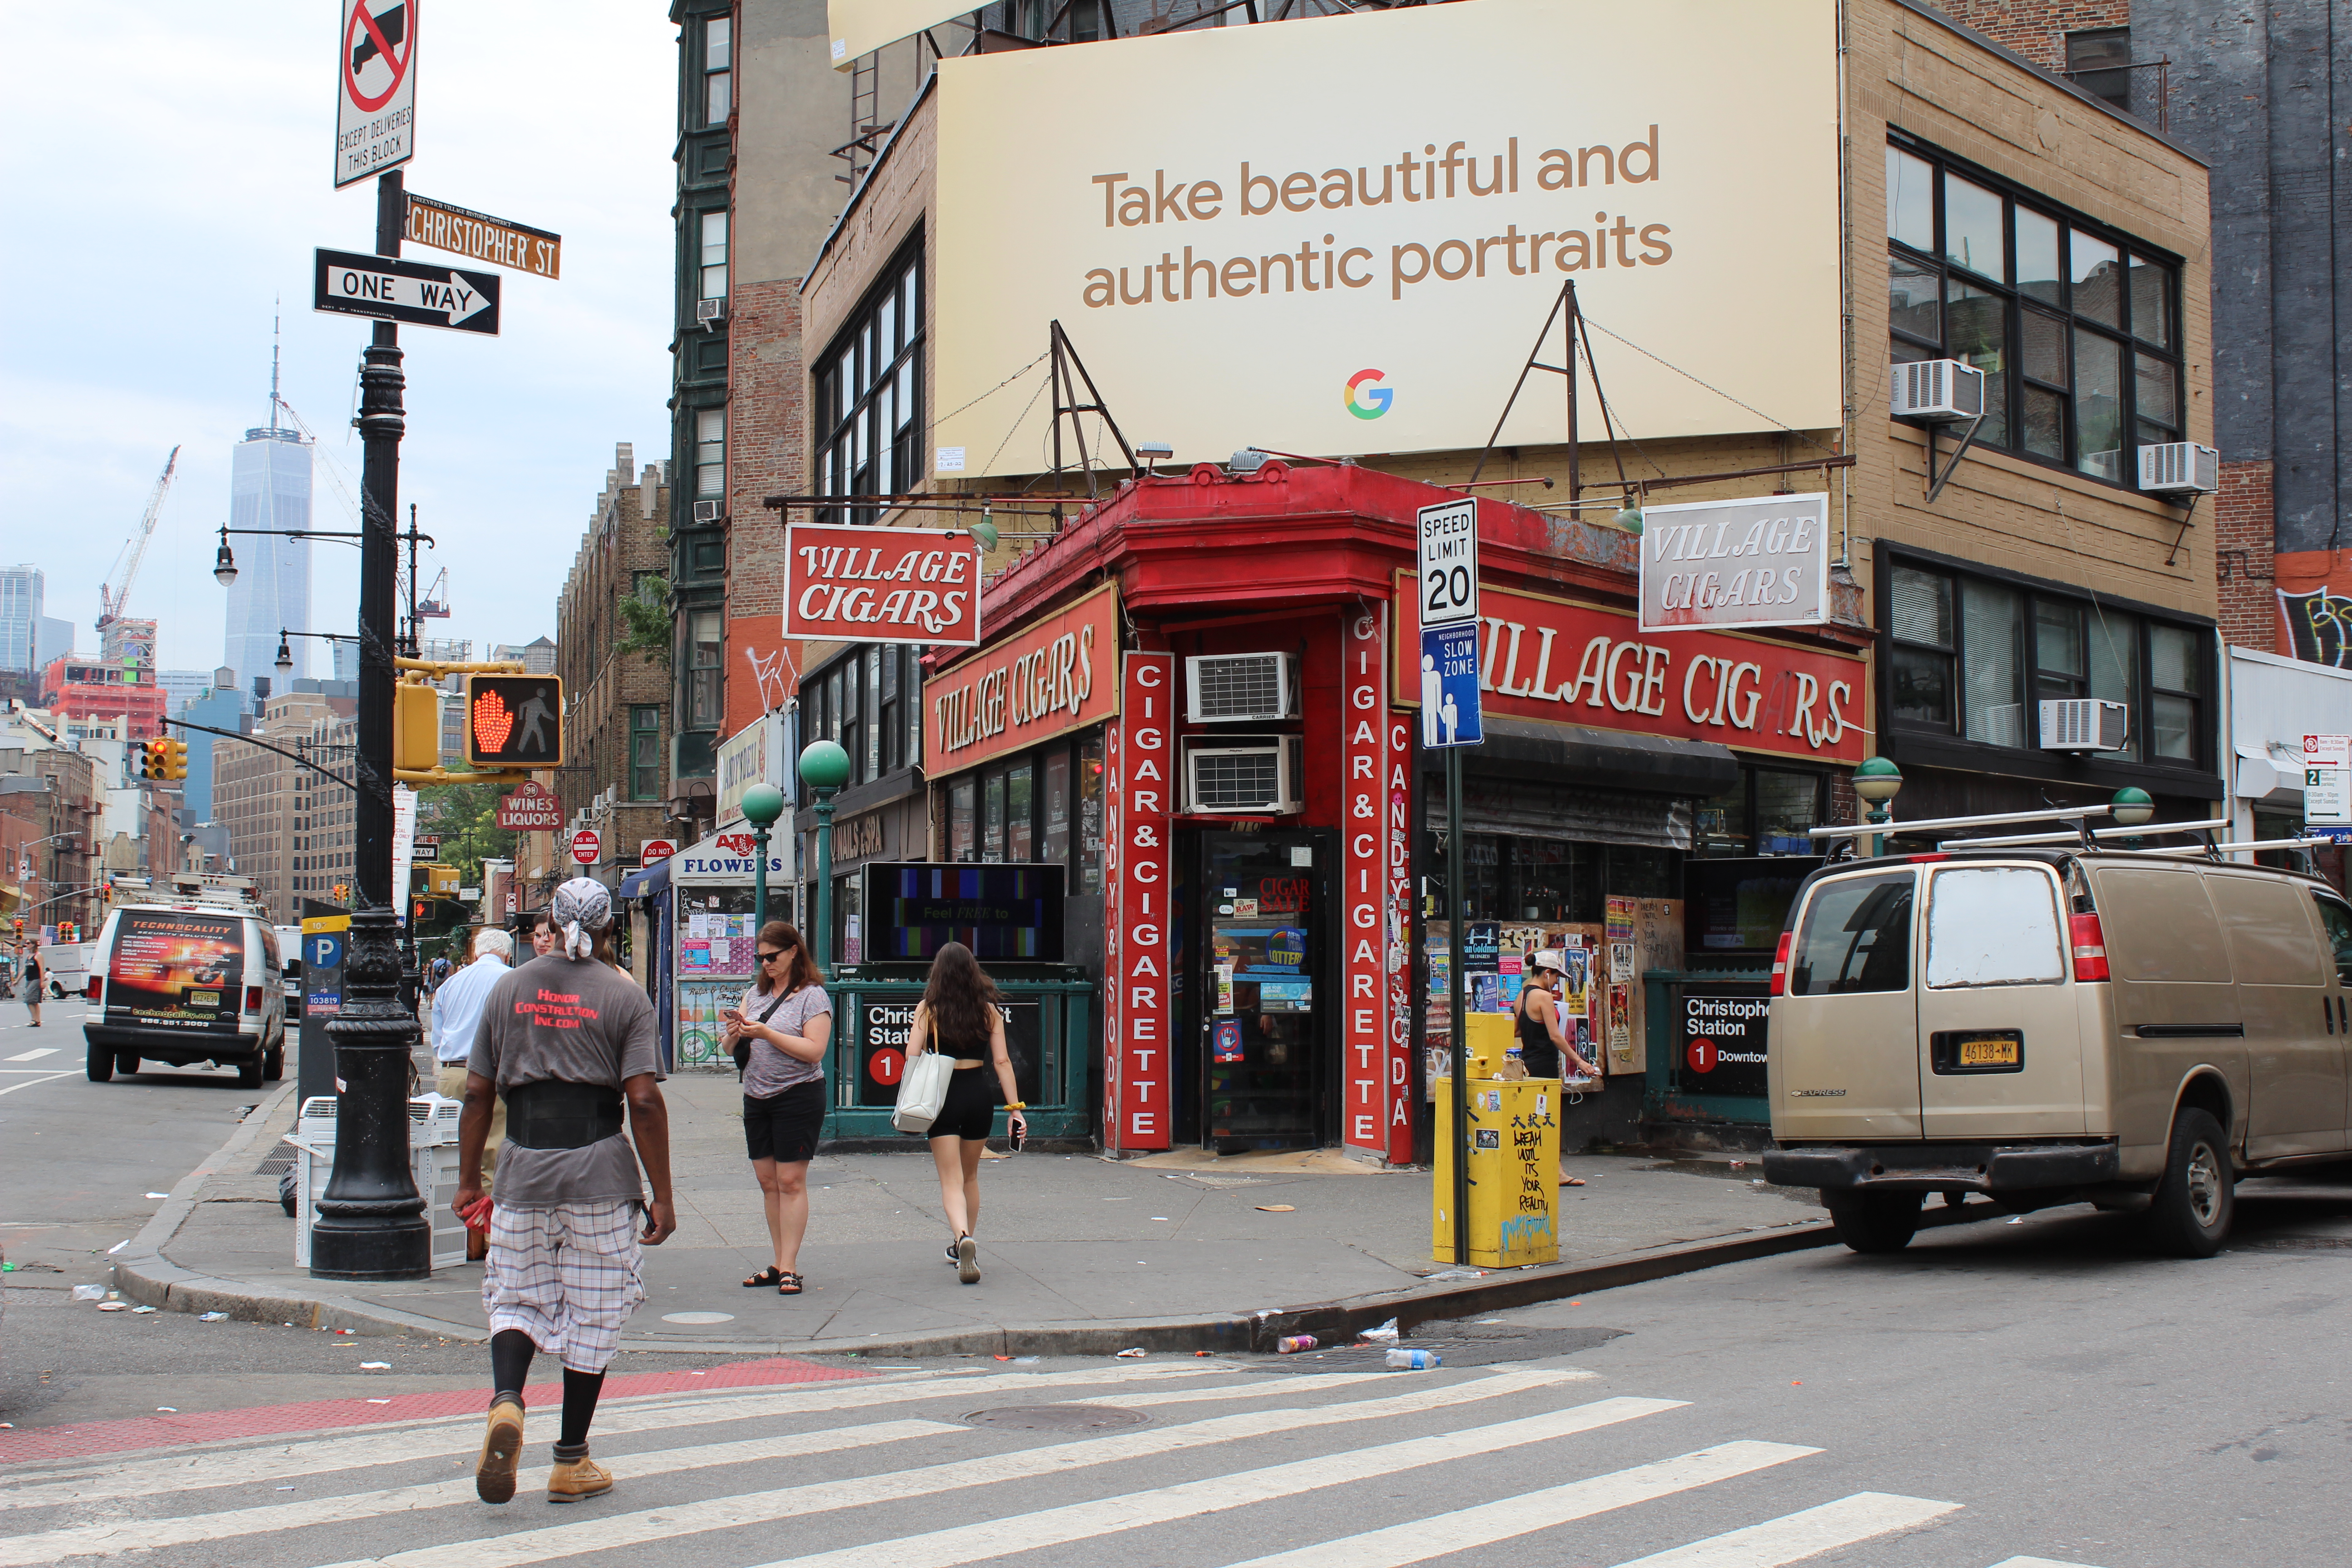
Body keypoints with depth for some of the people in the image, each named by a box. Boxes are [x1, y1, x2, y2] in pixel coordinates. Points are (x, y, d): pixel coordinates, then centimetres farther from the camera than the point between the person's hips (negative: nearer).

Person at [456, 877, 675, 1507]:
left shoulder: (509, 988, 7)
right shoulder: (625, 997, -3)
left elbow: (478, 1092, 7)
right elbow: (644, 1101, -10)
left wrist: (469, 1180, 15)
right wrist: (661, 1196, -5)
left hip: (523, 1170, 2)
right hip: (599, 1172, -2)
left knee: (516, 1298, 14)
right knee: (592, 1314, 8)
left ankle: (506, 1401, -15)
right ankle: (571, 1463, 14)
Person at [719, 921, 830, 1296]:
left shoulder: (812, 996, -7)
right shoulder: (755, 993, 12)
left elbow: (814, 1051, -17)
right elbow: (732, 1045, 14)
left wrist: (765, 1033, -20)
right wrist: (735, 1033, -10)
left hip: (798, 1096, -6)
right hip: (756, 1096, 6)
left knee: (791, 1181, -5)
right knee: (768, 1181, 7)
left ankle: (790, 1268, -2)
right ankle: (779, 1265, 13)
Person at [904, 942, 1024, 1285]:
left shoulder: (927, 1009, -4)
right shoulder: (989, 1009, 1)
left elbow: (911, 1057, -10)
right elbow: (1001, 1062, -2)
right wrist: (1016, 1108, 0)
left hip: (941, 1094, -3)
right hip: (980, 1094, 3)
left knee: (951, 1181, -2)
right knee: (970, 1176, 22)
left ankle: (964, 1239, -29)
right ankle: (964, 1249, 33)